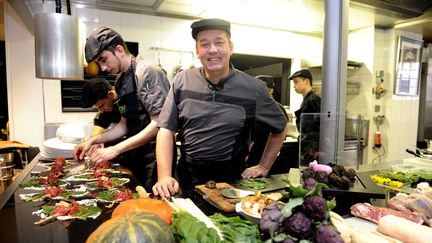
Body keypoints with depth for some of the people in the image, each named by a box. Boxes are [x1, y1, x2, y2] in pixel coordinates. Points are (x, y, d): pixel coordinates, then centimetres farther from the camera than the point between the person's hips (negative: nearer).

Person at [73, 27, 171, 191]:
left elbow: (158, 124, -22)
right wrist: (93, 140, 6)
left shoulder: (147, 73, -15)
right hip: (134, 157, 8)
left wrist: (115, 149, -20)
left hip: (153, 159, -8)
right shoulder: (120, 80, 10)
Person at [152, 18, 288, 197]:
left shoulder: (253, 88, -5)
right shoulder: (181, 81, -1)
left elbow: (280, 127, 10)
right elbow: (166, 130, -2)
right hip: (186, 180, 2)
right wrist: (164, 177, -13)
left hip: (232, 182, -1)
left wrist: (263, 167, 6)